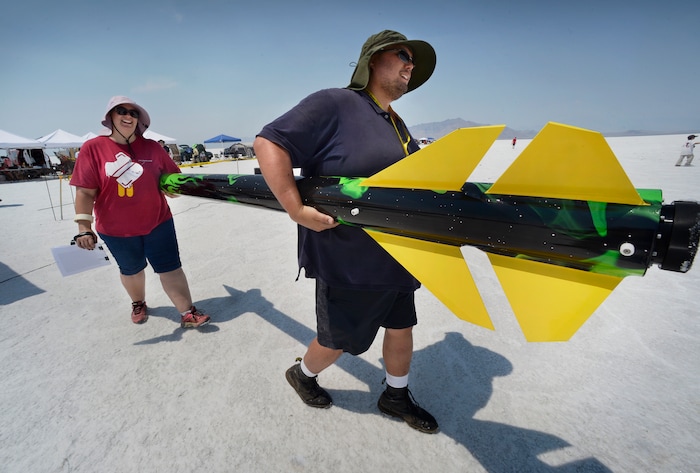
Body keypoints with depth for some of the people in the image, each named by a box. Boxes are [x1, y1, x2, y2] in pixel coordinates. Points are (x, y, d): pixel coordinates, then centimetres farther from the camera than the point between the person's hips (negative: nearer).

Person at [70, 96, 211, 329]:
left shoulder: (152, 147, -3)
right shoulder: (93, 148, -8)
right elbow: (85, 191, -10)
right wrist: (84, 227, -15)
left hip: (157, 222, 0)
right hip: (116, 228, 0)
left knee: (170, 268, 1)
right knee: (131, 270, 20)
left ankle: (188, 313, 9)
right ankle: (138, 304, 46)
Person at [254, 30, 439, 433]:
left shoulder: (398, 126, 14)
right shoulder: (335, 104, -14)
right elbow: (269, 143, -20)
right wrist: (296, 210, -26)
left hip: (395, 257, 9)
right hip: (348, 260, -8)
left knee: (401, 327, 20)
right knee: (337, 341, 13)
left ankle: (396, 397, 46)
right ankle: (303, 374, 46)